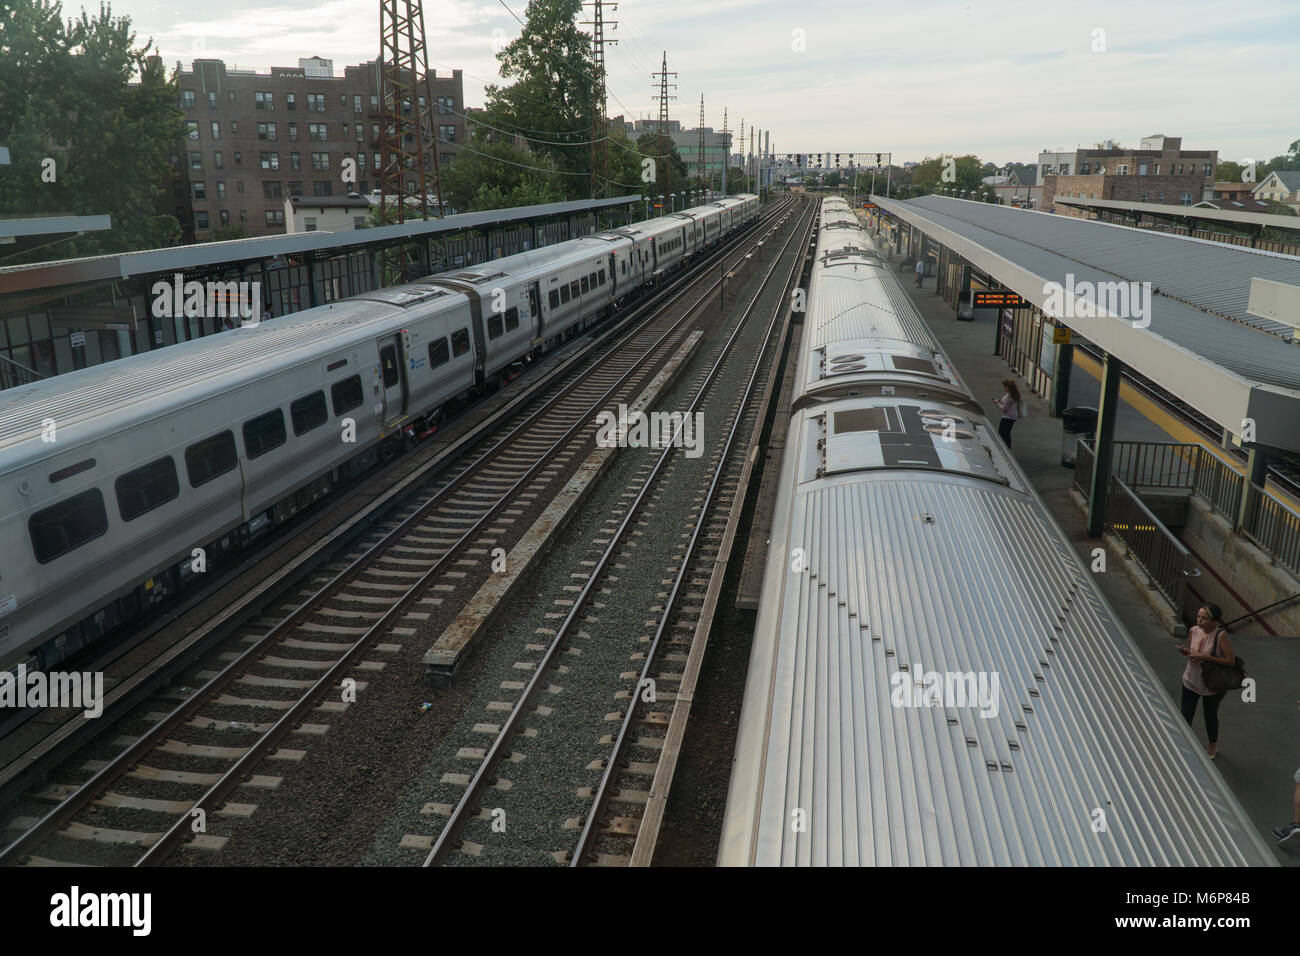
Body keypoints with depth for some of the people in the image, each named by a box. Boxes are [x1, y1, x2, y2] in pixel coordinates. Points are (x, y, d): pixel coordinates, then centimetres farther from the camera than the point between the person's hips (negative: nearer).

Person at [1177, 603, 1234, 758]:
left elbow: (1231, 660, -22)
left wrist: (1205, 657, -29)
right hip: (1191, 680, 3)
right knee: (1186, 715, 11)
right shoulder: (1193, 631, -9)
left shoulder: (1221, 635, -24)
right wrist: (1185, 651, -15)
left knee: (1210, 715, 18)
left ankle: (1213, 745, 44)